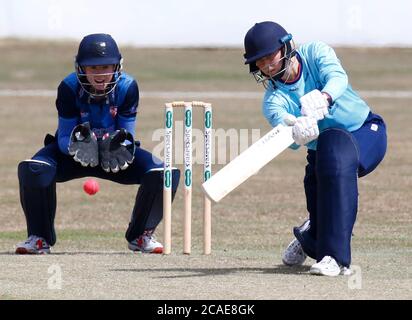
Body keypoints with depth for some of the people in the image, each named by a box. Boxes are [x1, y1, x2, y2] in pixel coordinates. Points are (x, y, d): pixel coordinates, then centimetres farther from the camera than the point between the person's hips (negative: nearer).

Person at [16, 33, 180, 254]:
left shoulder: (127, 87, -20)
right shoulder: (69, 88, -23)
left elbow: (128, 134, -13)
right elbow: (64, 139, -19)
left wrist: (122, 145, -38)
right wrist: (76, 143, -43)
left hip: (113, 151, 1)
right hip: (73, 150, -1)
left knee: (165, 173, -23)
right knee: (32, 169, -33)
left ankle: (141, 235, 3)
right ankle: (39, 238, -10)